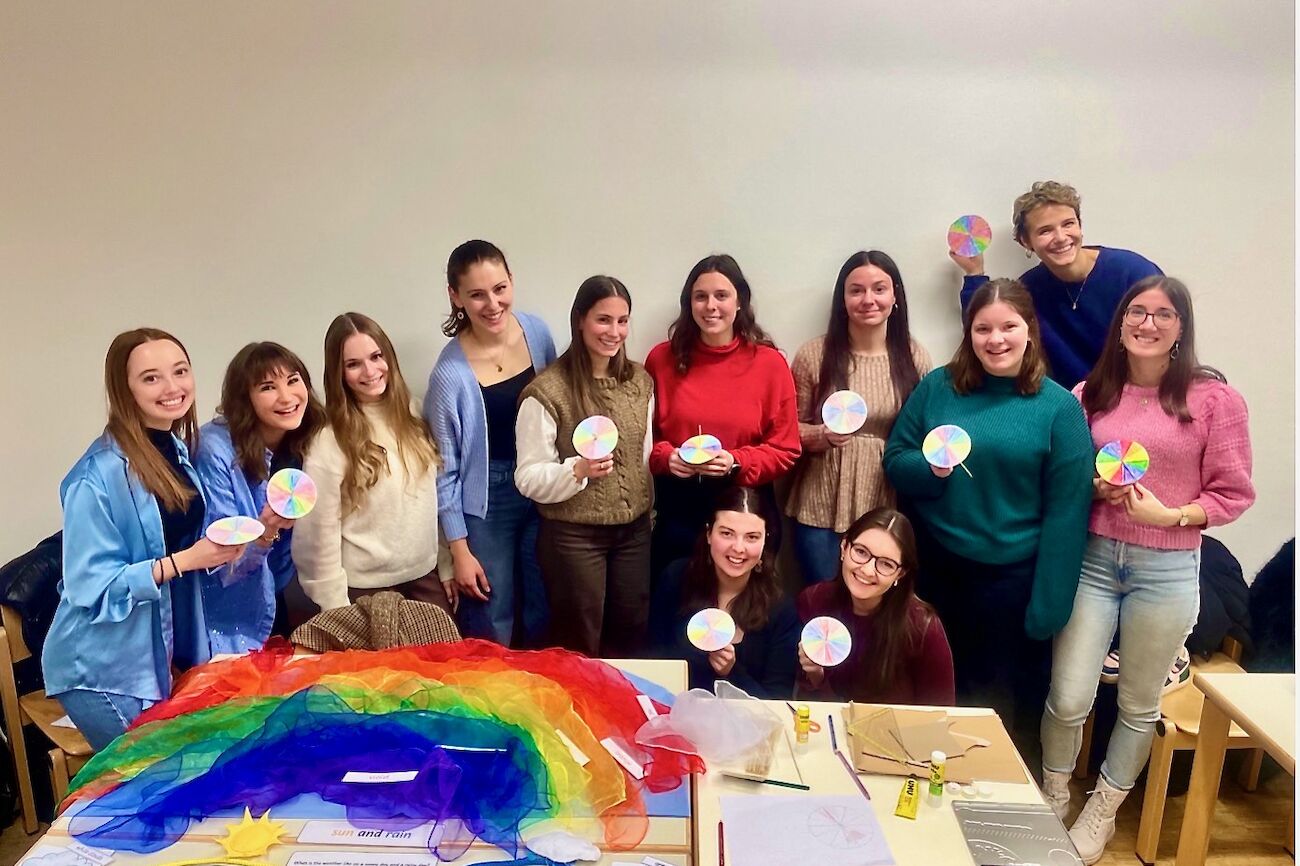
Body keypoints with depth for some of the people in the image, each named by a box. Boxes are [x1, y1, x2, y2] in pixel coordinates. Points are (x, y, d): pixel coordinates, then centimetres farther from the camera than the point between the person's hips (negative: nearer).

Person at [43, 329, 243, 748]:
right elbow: (90, 586, -21)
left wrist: (224, 548, -8)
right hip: (104, 668, -7)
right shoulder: (98, 476, -21)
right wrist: (185, 561, -28)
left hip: (168, 654, 7)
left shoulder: (179, 452, 2)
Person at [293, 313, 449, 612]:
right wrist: (336, 610, -11)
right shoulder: (330, 440, -17)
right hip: (367, 588, -5)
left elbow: (435, 499, 6)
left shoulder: (411, 415, 0)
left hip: (425, 576, 5)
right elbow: (319, 533, -14)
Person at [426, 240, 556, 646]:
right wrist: (459, 550, -8)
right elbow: (445, 469, -11)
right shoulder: (450, 373, -20)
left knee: (544, 616, 18)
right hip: (486, 503, -4)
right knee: (490, 634, 7)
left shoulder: (537, 331, -7)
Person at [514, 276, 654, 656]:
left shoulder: (641, 381, 4)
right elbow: (528, 478, -15)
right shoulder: (546, 391, -15)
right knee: (578, 650, 8)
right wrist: (579, 470, -30)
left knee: (631, 640, 17)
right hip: (573, 536, -5)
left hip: (634, 530, 5)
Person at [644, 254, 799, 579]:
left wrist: (735, 462, -18)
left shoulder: (770, 363, -4)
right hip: (677, 510, 1)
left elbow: (786, 449, -2)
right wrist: (666, 457, -13)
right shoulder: (662, 359, 0)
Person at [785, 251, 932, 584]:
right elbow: (791, 429, 1)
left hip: (890, 510, 2)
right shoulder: (813, 355, -4)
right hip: (823, 509, -1)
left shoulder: (914, 357, 1)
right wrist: (822, 435, -18)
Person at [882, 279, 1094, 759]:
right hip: (933, 570, 2)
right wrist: (929, 468, -18)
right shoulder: (937, 387, 1)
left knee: (1005, 703, 13)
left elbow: (1066, 513, -8)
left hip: (1011, 577, -2)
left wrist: (1047, 604, -11)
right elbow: (894, 461, 4)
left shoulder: (1058, 407, -6)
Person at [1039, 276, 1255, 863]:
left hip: (1167, 568, -1)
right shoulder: (1089, 395, 4)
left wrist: (1169, 514, -17)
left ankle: (1101, 814, 36)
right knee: (1067, 700, 1)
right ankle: (1051, 804, 29)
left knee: (1139, 705, 14)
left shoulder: (1214, 399, -4)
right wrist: (1091, 487, -7)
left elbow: (1234, 494, -2)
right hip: (1091, 559, 2)